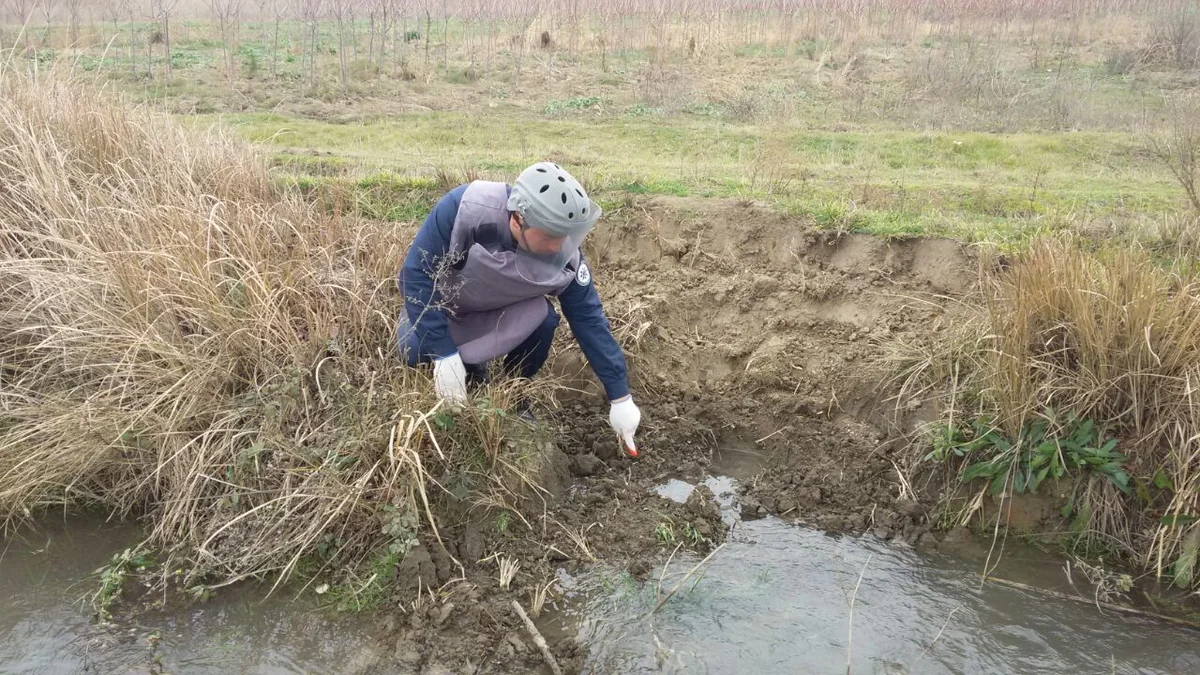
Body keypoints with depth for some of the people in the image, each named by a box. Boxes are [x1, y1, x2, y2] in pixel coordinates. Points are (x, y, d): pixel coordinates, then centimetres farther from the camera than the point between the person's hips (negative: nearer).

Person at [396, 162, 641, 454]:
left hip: (502, 311, 1)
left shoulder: (564, 255, -30)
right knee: (415, 351, -23)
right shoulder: (462, 208, -40)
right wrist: (444, 353, -35)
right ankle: (467, 365, 10)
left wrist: (620, 397, -19)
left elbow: (589, 320, -21)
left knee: (544, 320, -26)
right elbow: (416, 274, -31)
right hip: (442, 300, -1)